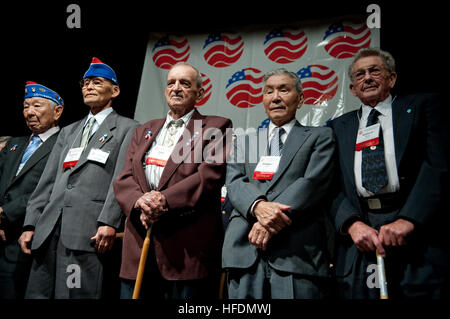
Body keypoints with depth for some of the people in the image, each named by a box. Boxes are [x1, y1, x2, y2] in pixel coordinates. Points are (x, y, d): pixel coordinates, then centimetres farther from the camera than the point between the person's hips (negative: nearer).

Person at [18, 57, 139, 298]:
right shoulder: (68, 132, 25)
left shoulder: (127, 129, 5)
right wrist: (30, 224, 11)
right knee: (37, 293, 6)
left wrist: (109, 222, -17)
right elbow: (48, 181, 19)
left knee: (79, 293, -6)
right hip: (49, 229, 6)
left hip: (89, 230, -6)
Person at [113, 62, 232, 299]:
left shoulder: (215, 128, 6)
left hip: (188, 244, -4)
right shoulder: (144, 131, 21)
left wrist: (165, 200, -19)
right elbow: (124, 178, 10)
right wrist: (140, 203, -12)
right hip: (139, 241, 4)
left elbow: (210, 174, -8)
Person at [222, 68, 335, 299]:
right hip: (244, 247, 3)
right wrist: (257, 206, -15)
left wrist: (270, 219, -13)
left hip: (297, 252, -2)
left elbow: (313, 182, -3)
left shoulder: (319, 137, 12)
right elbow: (234, 181, 7)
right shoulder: (244, 141, 21)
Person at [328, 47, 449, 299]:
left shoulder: (422, 106, 10)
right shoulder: (340, 126, 17)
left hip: (416, 233, -2)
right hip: (358, 242, 2)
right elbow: (332, 184, 7)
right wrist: (351, 223, -11)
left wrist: (408, 220, -15)